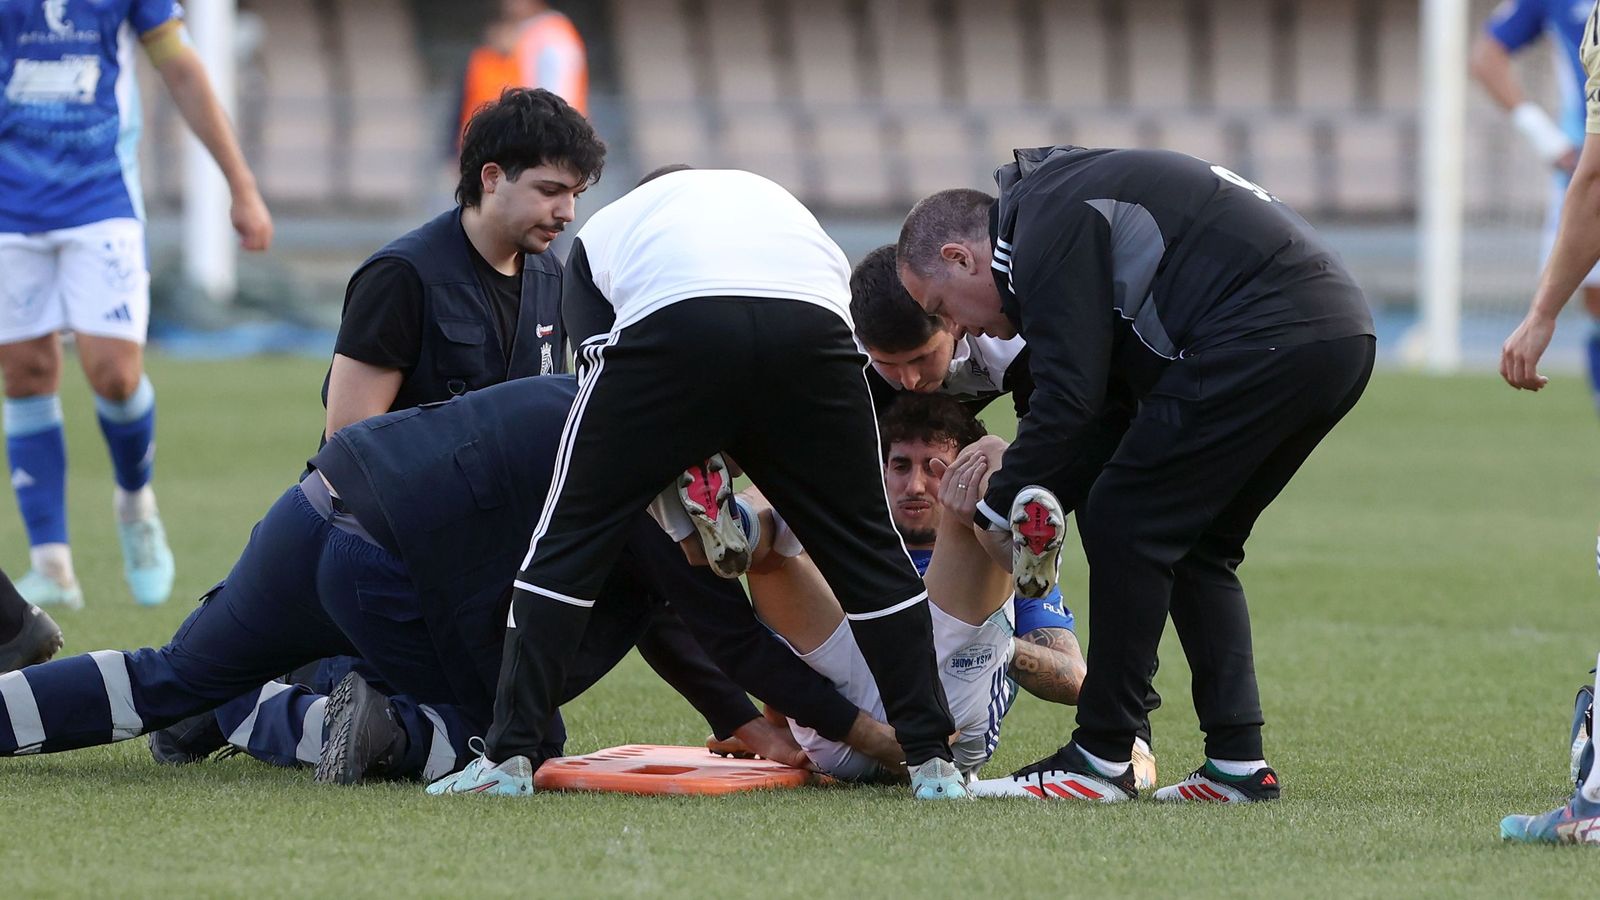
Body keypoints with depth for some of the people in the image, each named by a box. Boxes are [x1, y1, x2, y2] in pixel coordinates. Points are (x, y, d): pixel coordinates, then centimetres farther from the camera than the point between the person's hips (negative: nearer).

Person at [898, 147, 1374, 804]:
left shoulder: (1047, 225, -5)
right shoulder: (1072, 200, 26)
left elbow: (1067, 397, -12)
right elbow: (1113, 404, 24)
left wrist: (999, 507, 0)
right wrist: (1044, 499, 12)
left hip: (1263, 338, -10)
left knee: (1125, 524, -2)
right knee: (1195, 546, 18)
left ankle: (1101, 761, 1)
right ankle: (1237, 762, 12)